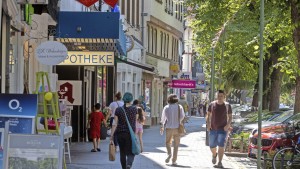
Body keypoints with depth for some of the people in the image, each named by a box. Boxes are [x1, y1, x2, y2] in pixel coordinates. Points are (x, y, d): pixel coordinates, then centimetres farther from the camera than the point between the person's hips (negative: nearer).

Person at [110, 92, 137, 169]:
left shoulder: (118, 110, -1)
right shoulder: (134, 109, -2)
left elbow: (114, 124, -5)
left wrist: (112, 137, -4)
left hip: (120, 133, 2)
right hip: (130, 133, -2)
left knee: (122, 152, 16)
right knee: (130, 153, -2)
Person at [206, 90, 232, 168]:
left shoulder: (227, 105, -1)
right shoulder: (212, 104, 1)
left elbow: (230, 117, 6)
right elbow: (208, 115, 9)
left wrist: (228, 125, -11)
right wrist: (208, 124, -6)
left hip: (223, 129, -2)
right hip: (213, 129, 2)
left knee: (221, 145, -16)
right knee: (212, 146, 8)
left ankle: (220, 163, -12)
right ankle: (214, 154, 42)